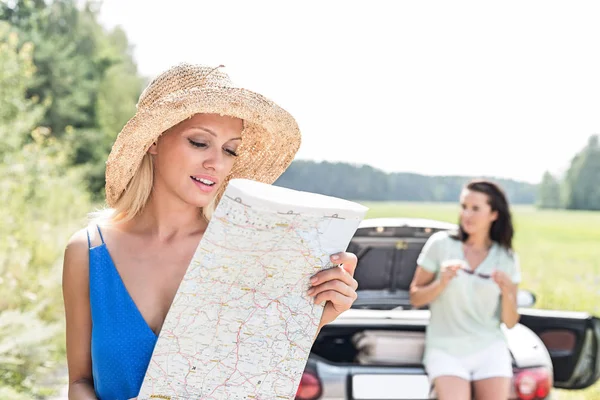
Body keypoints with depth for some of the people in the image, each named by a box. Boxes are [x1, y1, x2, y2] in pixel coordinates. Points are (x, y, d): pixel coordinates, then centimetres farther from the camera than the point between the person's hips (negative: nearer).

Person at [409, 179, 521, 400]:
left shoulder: (507, 258, 3)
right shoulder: (440, 243, -5)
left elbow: (510, 322, 5)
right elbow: (415, 297, 0)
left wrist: (507, 293, -14)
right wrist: (442, 283, -17)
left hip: (490, 349, 3)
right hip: (445, 349, -2)